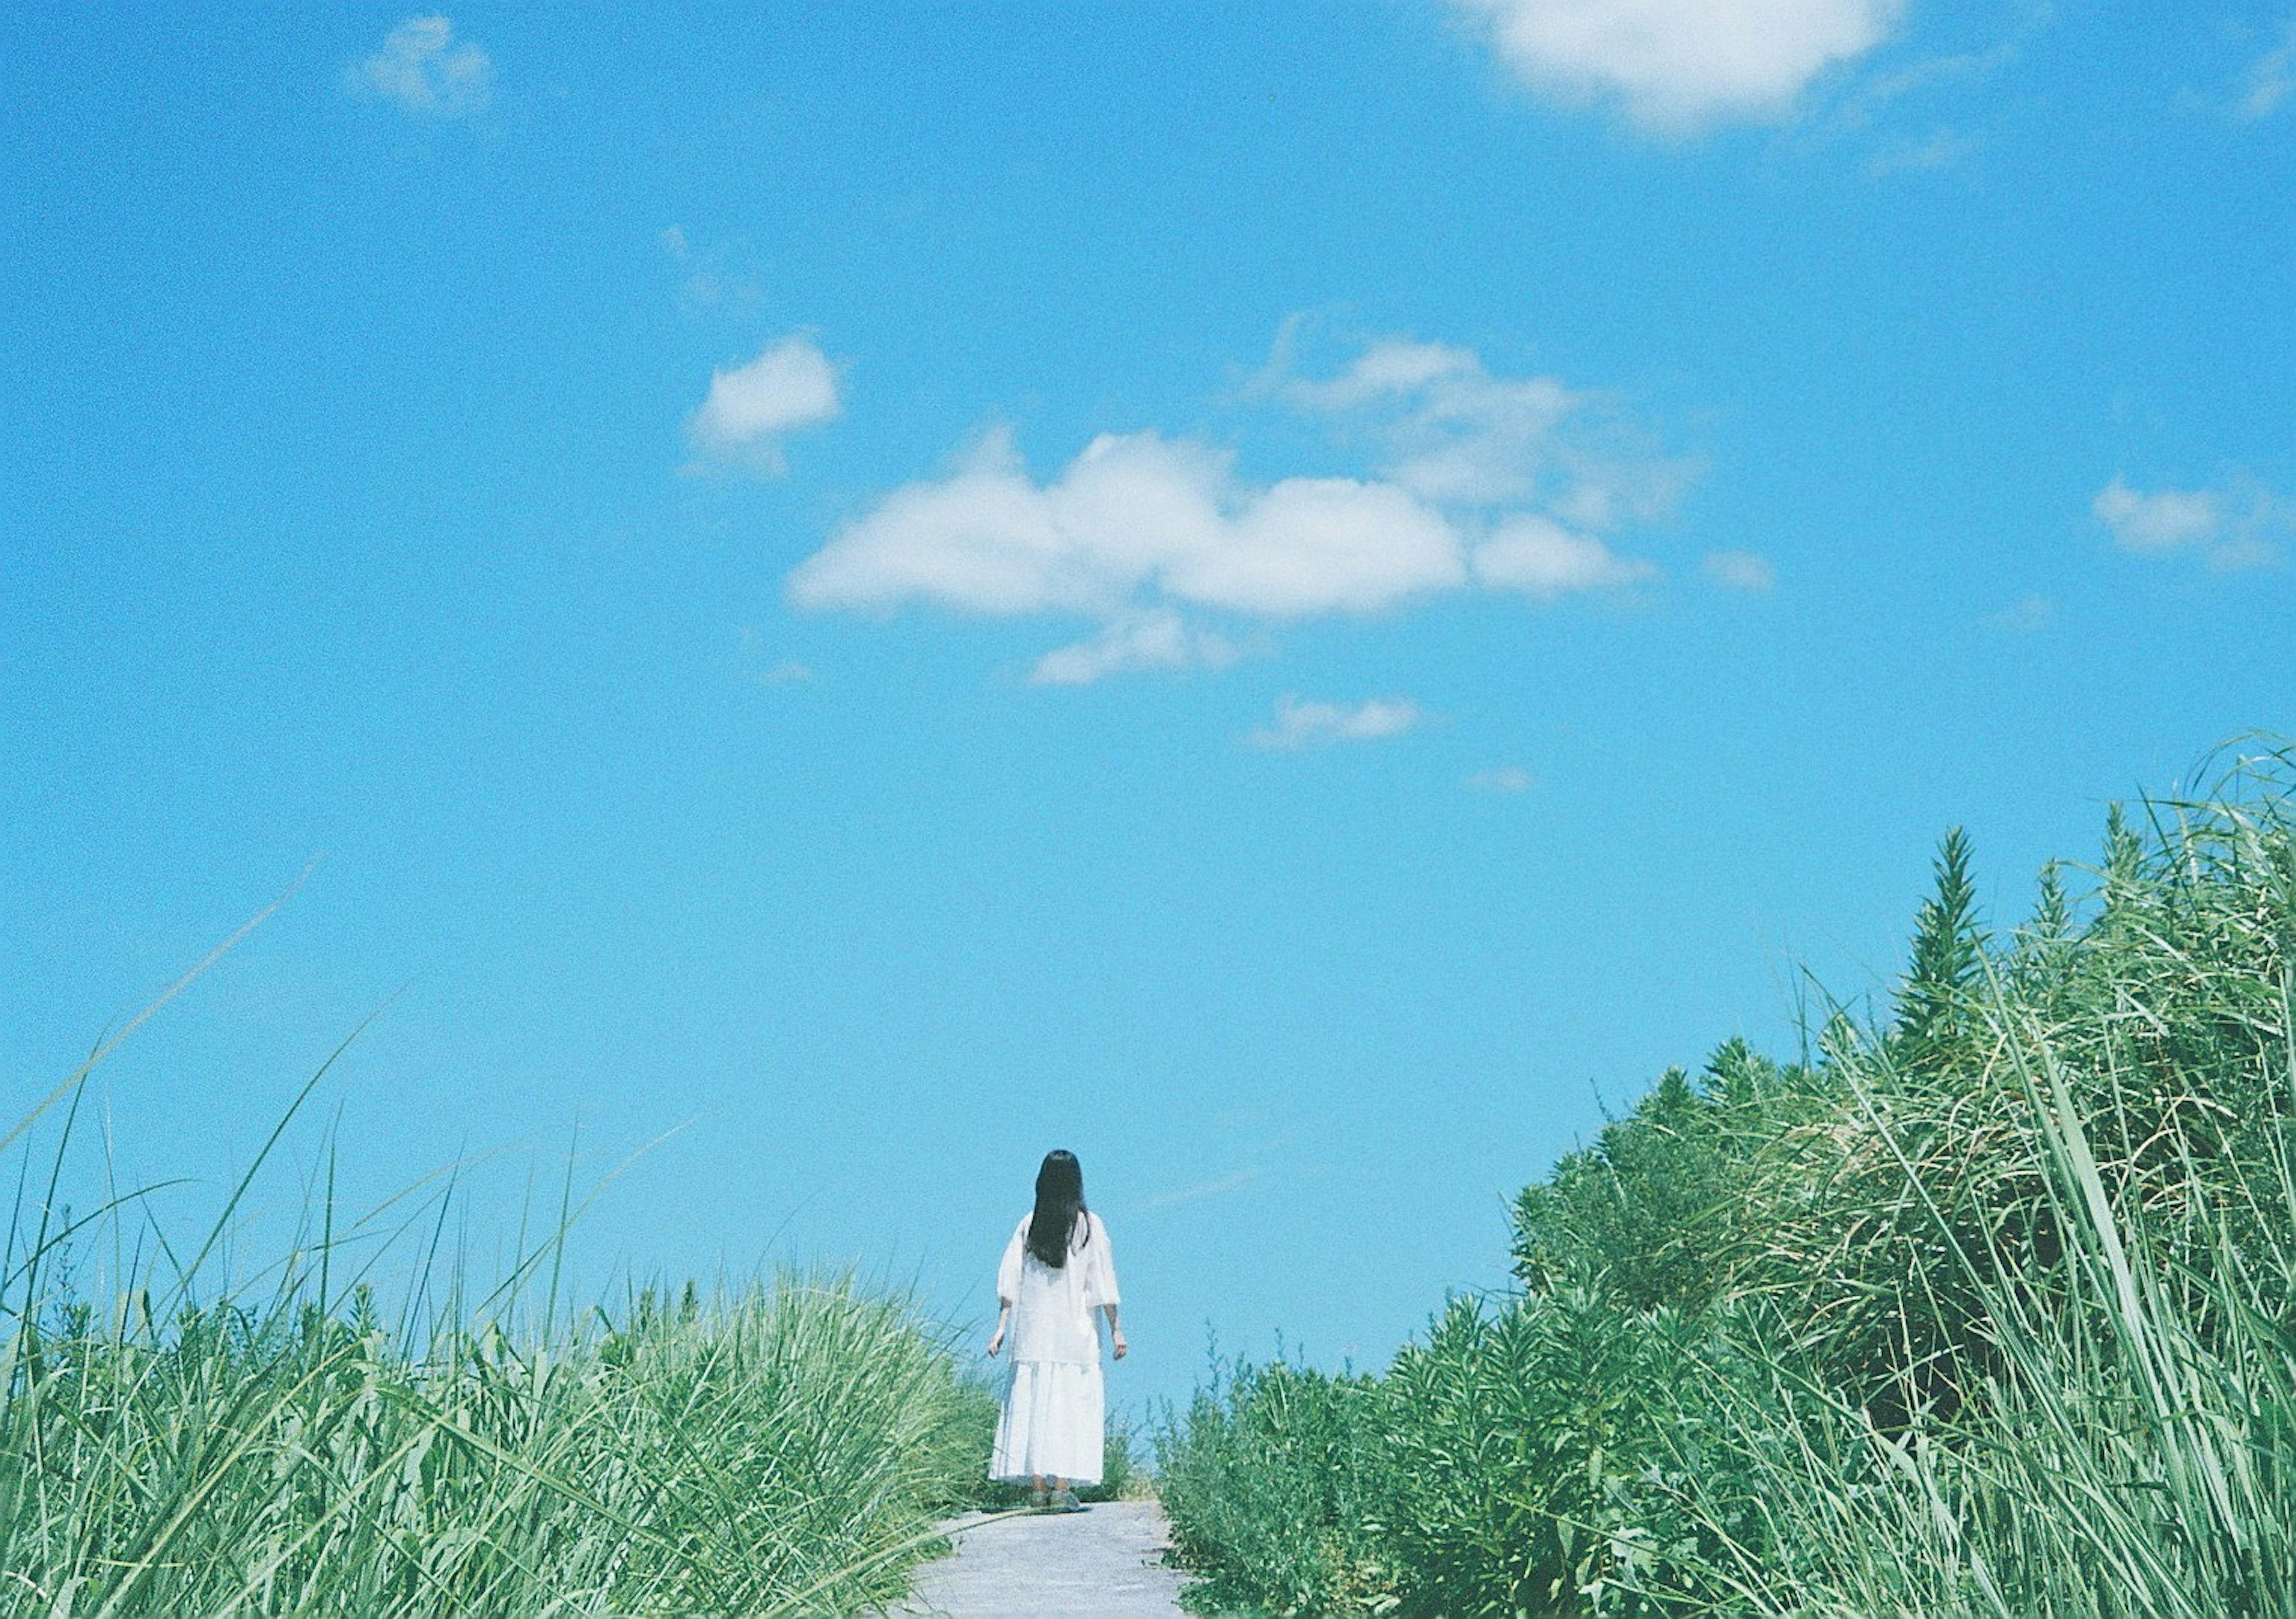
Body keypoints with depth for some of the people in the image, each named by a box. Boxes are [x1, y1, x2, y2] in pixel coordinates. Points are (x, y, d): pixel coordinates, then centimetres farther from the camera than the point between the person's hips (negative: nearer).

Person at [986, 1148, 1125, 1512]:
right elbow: (1103, 1284, -3)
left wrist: (1001, 1328, 7)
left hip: (1033, 1332, 2)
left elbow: (1009, 1282, 3)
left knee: (1031, 1403, 6)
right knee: (1072, 1406, 0)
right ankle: (1062, 1487, -6)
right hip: (1075, 1332, -2)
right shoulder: (1089, 1225, -3)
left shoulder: (1029, 1225, 4)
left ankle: (1037, 1487, 4)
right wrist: (1116, 1330, 3)